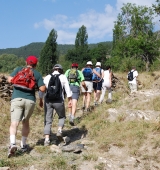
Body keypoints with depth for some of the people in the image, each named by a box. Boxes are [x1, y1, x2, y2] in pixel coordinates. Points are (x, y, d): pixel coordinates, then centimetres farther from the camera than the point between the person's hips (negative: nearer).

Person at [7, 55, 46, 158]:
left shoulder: (19, 69, 9)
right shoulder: (37, 74, 8)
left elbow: (10, 80, 0)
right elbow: (43, 89, 0)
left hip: (17, 99, -1)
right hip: (30, 100, 1)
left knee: (14, 123, -4)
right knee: (26, 122, 19)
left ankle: (13, 144, -25)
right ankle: (23, 145, 26)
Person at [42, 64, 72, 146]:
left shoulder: (47, 77, 12)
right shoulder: (63, 77, 6)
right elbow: (68, 90, 1)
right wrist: (70, 100, 5)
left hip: (48, 100, 2)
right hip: (58, 101, -2)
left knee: (48, 121, 7)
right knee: (62, 117, 21)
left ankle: (47, 139, -1)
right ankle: (59, 131, -2)